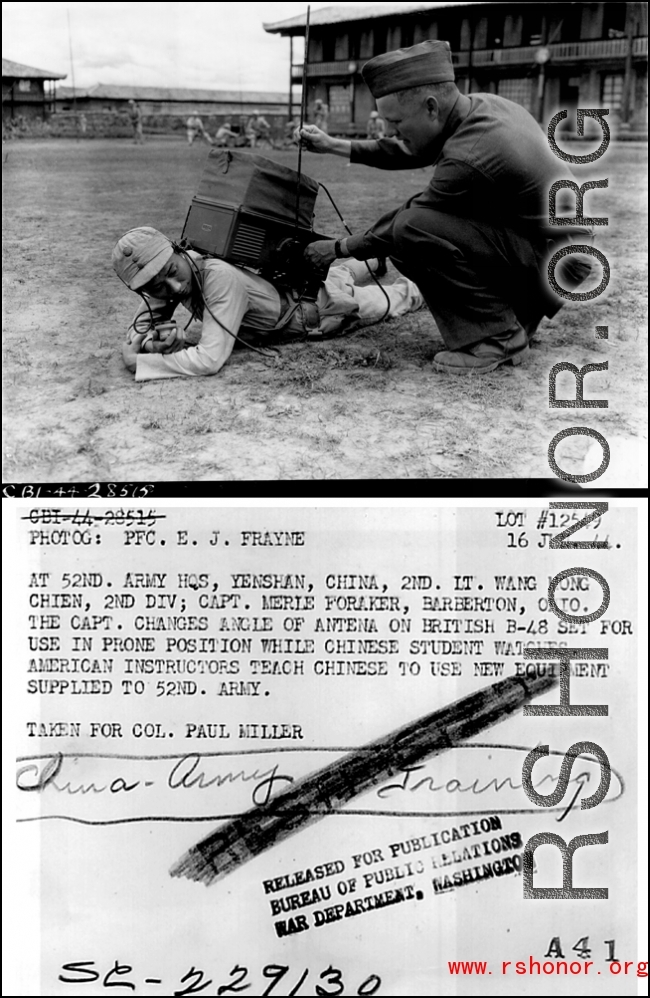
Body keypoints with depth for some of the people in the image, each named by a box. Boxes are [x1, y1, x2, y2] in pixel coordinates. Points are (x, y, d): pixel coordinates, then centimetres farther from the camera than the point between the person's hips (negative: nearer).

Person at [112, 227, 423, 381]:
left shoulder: (220, 277, -47)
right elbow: (138, 328, -15)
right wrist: (152, 341, -38)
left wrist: (138, 362, -46)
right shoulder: (166, 276, -26)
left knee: (392, 299, 23)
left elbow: (210, 359, -50)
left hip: (325, 297, -6)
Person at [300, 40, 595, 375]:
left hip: (550, 260, -9)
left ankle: (496, 336, -10)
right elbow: (410, 151, 14)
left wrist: (340, 249, 0)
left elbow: (409, 225, -13)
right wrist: (334, 146, 12)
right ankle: (512, 316, 16)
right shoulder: (483, 104, 0)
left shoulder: (468, 158, -26)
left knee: (412, 230, -23)